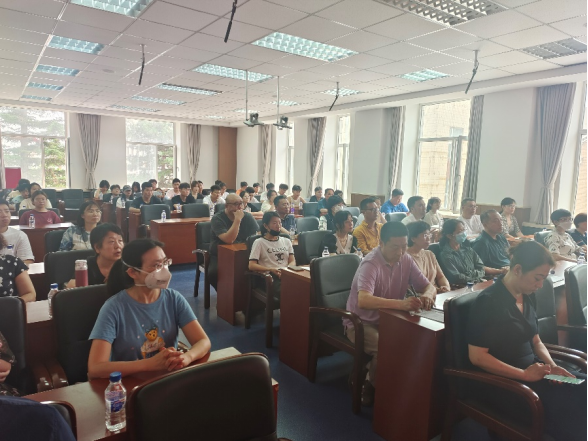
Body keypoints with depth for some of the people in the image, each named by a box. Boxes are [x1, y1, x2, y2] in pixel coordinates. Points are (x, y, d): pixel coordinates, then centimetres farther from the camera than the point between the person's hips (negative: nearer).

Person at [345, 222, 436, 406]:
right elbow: (363, 300, -41)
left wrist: (427, 296, -26)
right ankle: (370, 387, 0)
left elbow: (429, 286, 0)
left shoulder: (406, 260, -5)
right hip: (362, 322, -6)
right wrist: (401, 304, -54)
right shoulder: (371, 264, -26)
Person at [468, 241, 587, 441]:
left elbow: (535, 341, 16)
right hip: (504, 381, -8)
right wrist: (524, 374, -19)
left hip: (533, 369, 8)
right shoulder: (488, 301, -19)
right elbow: (477, 356, -19)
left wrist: (552, 366, -2)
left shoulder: (529, 297, 6)